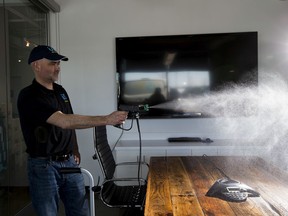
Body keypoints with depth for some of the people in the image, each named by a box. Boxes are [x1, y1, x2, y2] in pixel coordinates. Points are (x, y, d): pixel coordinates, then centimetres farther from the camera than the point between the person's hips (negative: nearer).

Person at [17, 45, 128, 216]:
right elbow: (64, 121, -30)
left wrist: (75, 151, 11)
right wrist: (106, 119, -32)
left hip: (69, 162, 6)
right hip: (44, 166, -6)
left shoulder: (60, 90, 8)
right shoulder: (29, 96, -18)